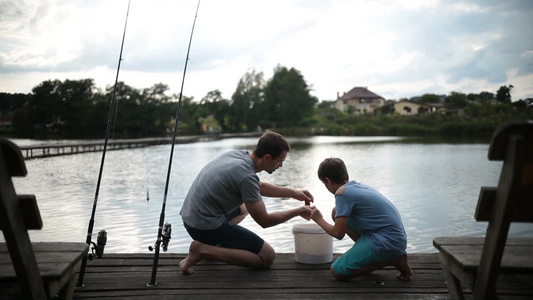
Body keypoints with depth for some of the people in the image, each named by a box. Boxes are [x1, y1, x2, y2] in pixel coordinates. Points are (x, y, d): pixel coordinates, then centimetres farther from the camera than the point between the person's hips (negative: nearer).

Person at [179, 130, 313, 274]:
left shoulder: (238, 154, 4)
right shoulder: (247, 176, -23)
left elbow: (260, 187, 23)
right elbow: (264, 221, -13)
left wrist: (293, 193, 19)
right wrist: (298, 211, -1)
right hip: (207, 227, -9)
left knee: (243, 208, 34)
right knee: (267, 257, -4)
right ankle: (204, 250, -10)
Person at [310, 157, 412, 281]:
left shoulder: (342, 192, -13)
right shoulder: (357, 186, 13)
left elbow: (338, 233, -12)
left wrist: (319, 220, 4)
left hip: (387, 243, -9)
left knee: (338, 271, -6)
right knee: (338, 212, 12)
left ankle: (394, 259, -3)